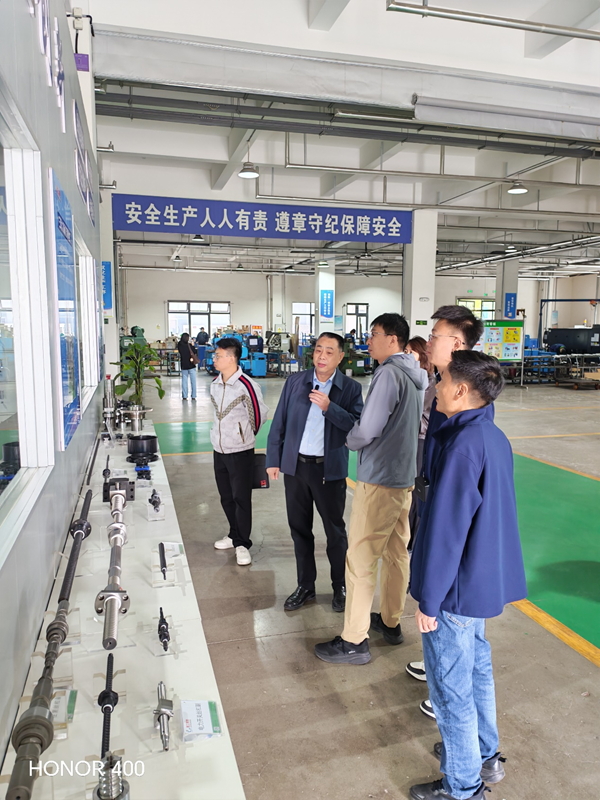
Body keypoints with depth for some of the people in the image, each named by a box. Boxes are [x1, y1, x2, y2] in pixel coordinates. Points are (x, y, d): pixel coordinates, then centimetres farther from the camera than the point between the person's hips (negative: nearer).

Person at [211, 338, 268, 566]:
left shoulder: (247, 385, -17)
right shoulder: (215, 384, 4)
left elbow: (259, 414, -6)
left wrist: (246, 436, 6)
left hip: (241, 452, -7)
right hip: (219, 450, 7)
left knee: (241, 498, 2)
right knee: (226, 497, 17)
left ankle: (242, 544, 16)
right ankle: (234, 535, 35)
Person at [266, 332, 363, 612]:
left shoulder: (350, 388, -4)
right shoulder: (295, 381, 2)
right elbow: (279, 422, 4)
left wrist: (329, 407, -25)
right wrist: (273, 460, 2)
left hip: (330, 470, -2)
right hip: (295, 466, 3)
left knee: (335, 531, 10)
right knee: (299, 529, 14)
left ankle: (340, 587, 30)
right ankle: (305, 586, 31)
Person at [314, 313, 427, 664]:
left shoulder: (389, 374, -18)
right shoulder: (416, 375, 10)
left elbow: (367, 430, -21)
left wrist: (350, 440, 0)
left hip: (379, 481, -9)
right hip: (405, 476, 9)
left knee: (361, 558, -1)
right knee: (397, 552, 18)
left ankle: (355, 641, 7)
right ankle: (391, 622, 32)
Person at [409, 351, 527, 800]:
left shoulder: (463, 446, -27)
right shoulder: (495, 438, 3)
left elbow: (445, 530, -25)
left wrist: (428, 598, -16)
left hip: (456, 589, -9)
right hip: (485, 579, 9)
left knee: (451, 686, 9)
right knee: (477, 667, 25)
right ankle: (485, 756, 46)